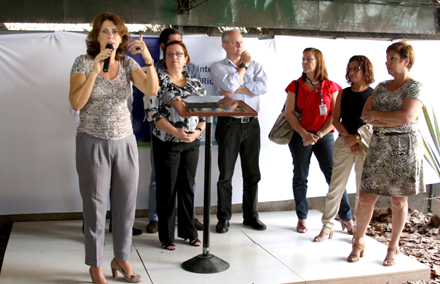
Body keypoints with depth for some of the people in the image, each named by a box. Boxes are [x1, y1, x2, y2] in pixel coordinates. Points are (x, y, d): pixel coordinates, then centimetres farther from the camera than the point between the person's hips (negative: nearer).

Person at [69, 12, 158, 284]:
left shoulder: (128, 64, 4)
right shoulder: (83, 62, -4)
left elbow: (152, 89, -11)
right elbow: (76, 103, -15)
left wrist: (148, 58, -23)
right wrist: (95, 70, -23)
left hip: (125, 141, 3)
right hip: (93, 142, -3)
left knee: (126, 204, 10)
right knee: (95, 206, 5)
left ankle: (122, 258, 28)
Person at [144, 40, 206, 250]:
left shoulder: (195, 83, 10)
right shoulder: (158, 80, -3)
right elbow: (152, 112, -11)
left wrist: (198, 130, -9)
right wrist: (176, 132, -17)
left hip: (192, 143, 4)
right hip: (167, 143, -4)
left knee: (187, 186, 12)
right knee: (167, 189, 2)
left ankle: (188, 231, 25)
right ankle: (166, 236, 14)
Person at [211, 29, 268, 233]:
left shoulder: (255, 65, 12)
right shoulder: (218, 67, 4)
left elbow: (263, 86, -7)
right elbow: (230, 84, -16)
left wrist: (236, 90, -11)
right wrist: (243, 65, -2)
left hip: (251, 124, 3)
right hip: (229, 124, -3)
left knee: (252, 173, 9)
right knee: (225, 174, 1)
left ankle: (251, 215, 20)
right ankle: (223, 218, 11)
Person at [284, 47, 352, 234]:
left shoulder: (331, 87, 4)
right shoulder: (295, 86, 5)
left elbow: (335, 115, 0)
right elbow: (289, 113, -1)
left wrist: (319, 134, -11)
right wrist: (304, 134, -13)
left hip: (324, 136, -1)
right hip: (300, 136, 1)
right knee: (300, 177, 6)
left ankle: (346, 218, 8)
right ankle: (302, 218, 18)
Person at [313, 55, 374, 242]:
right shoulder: (343, 94, 10)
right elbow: (336, 120, 4)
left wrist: (357, 137, -12)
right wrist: (348, 137, -9)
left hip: (366, 143, -2)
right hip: (344, 142, 2)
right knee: (336, 186, 0)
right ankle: (327, 226, 8)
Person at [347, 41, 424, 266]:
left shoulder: (415, 87, -5)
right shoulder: (381, 87, 13)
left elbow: (407, 117, -20)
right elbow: (365, 115, 4)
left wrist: (377, 115, -10)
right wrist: (391, 121, -12)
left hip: (404, 148, -5)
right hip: (379, 146, 5)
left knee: (398, 201, 6)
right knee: (366, 197, 2)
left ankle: (393, 247, 21)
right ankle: (358, 242, 18)